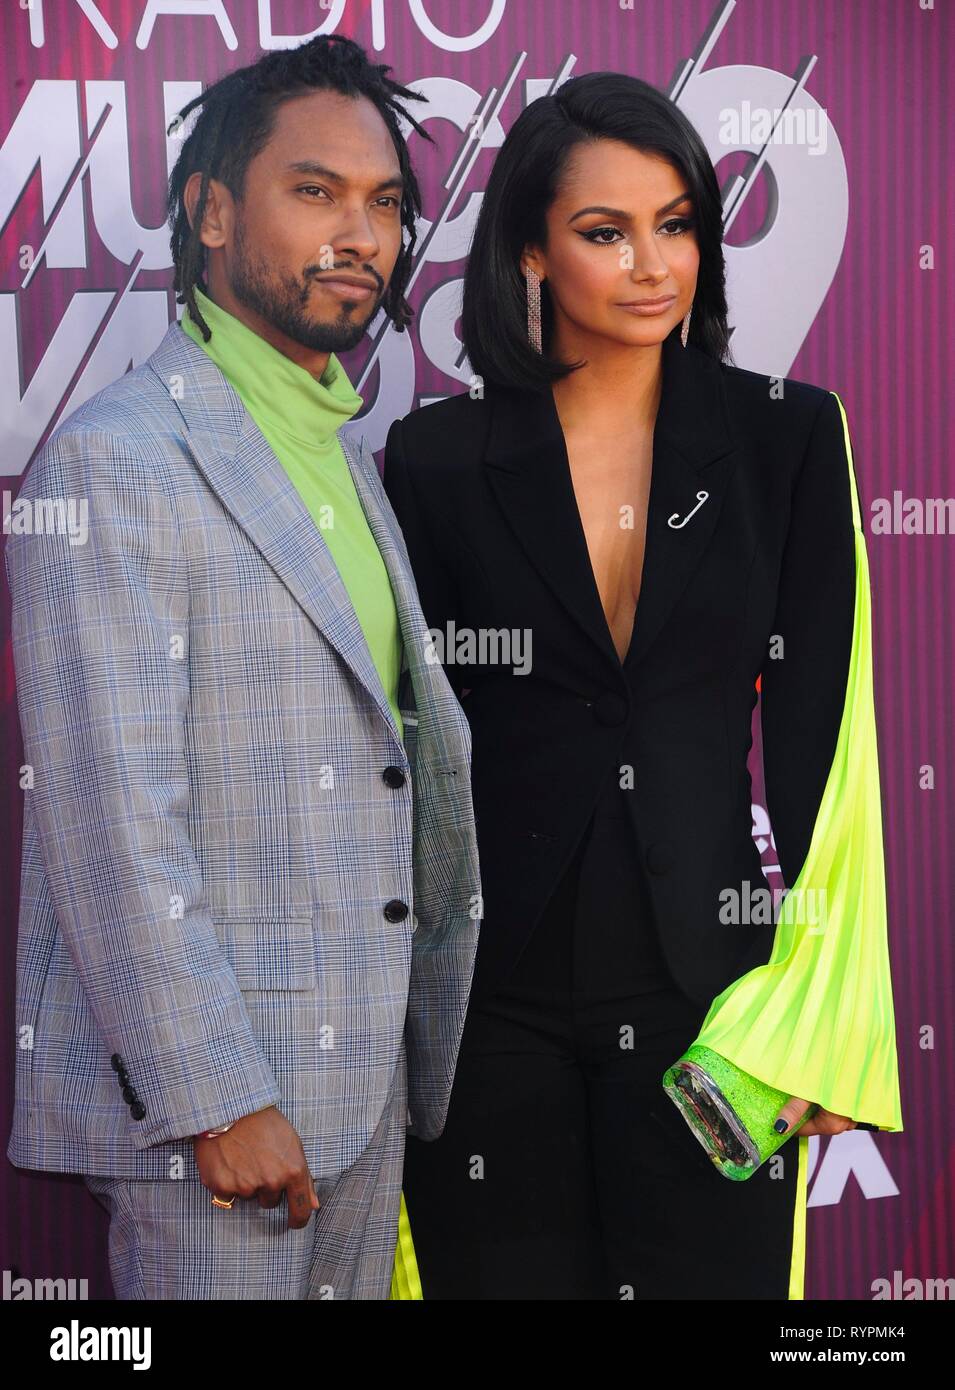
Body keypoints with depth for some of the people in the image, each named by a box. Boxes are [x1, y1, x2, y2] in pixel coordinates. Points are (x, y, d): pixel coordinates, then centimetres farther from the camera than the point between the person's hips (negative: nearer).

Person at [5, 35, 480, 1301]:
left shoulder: (351, 459, 15)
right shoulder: (114, 459, -13)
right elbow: (109, 823, -18)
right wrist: (216, 1098, -18)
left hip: (366, 1083, 8)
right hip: (204, 1086, -8)